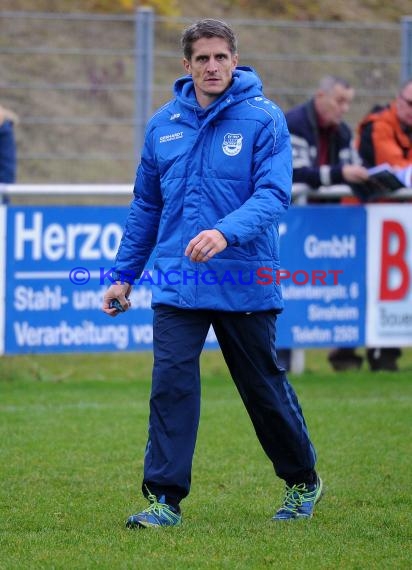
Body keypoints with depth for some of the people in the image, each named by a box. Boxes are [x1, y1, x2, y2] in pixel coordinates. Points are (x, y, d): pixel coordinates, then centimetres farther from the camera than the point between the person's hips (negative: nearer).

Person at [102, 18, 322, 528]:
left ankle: (303, 482, 30)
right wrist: (124, 274, 14)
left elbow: (273, 194, -16)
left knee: (265, 388, 10)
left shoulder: (263, 119, -6)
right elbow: (146, 205, 15)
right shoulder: (163, 124, 7)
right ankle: (164, 498, -6)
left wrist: (226, 232, -32)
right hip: (177, 282, 3)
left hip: (244, 284, -3)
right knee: (171, 385, -9)